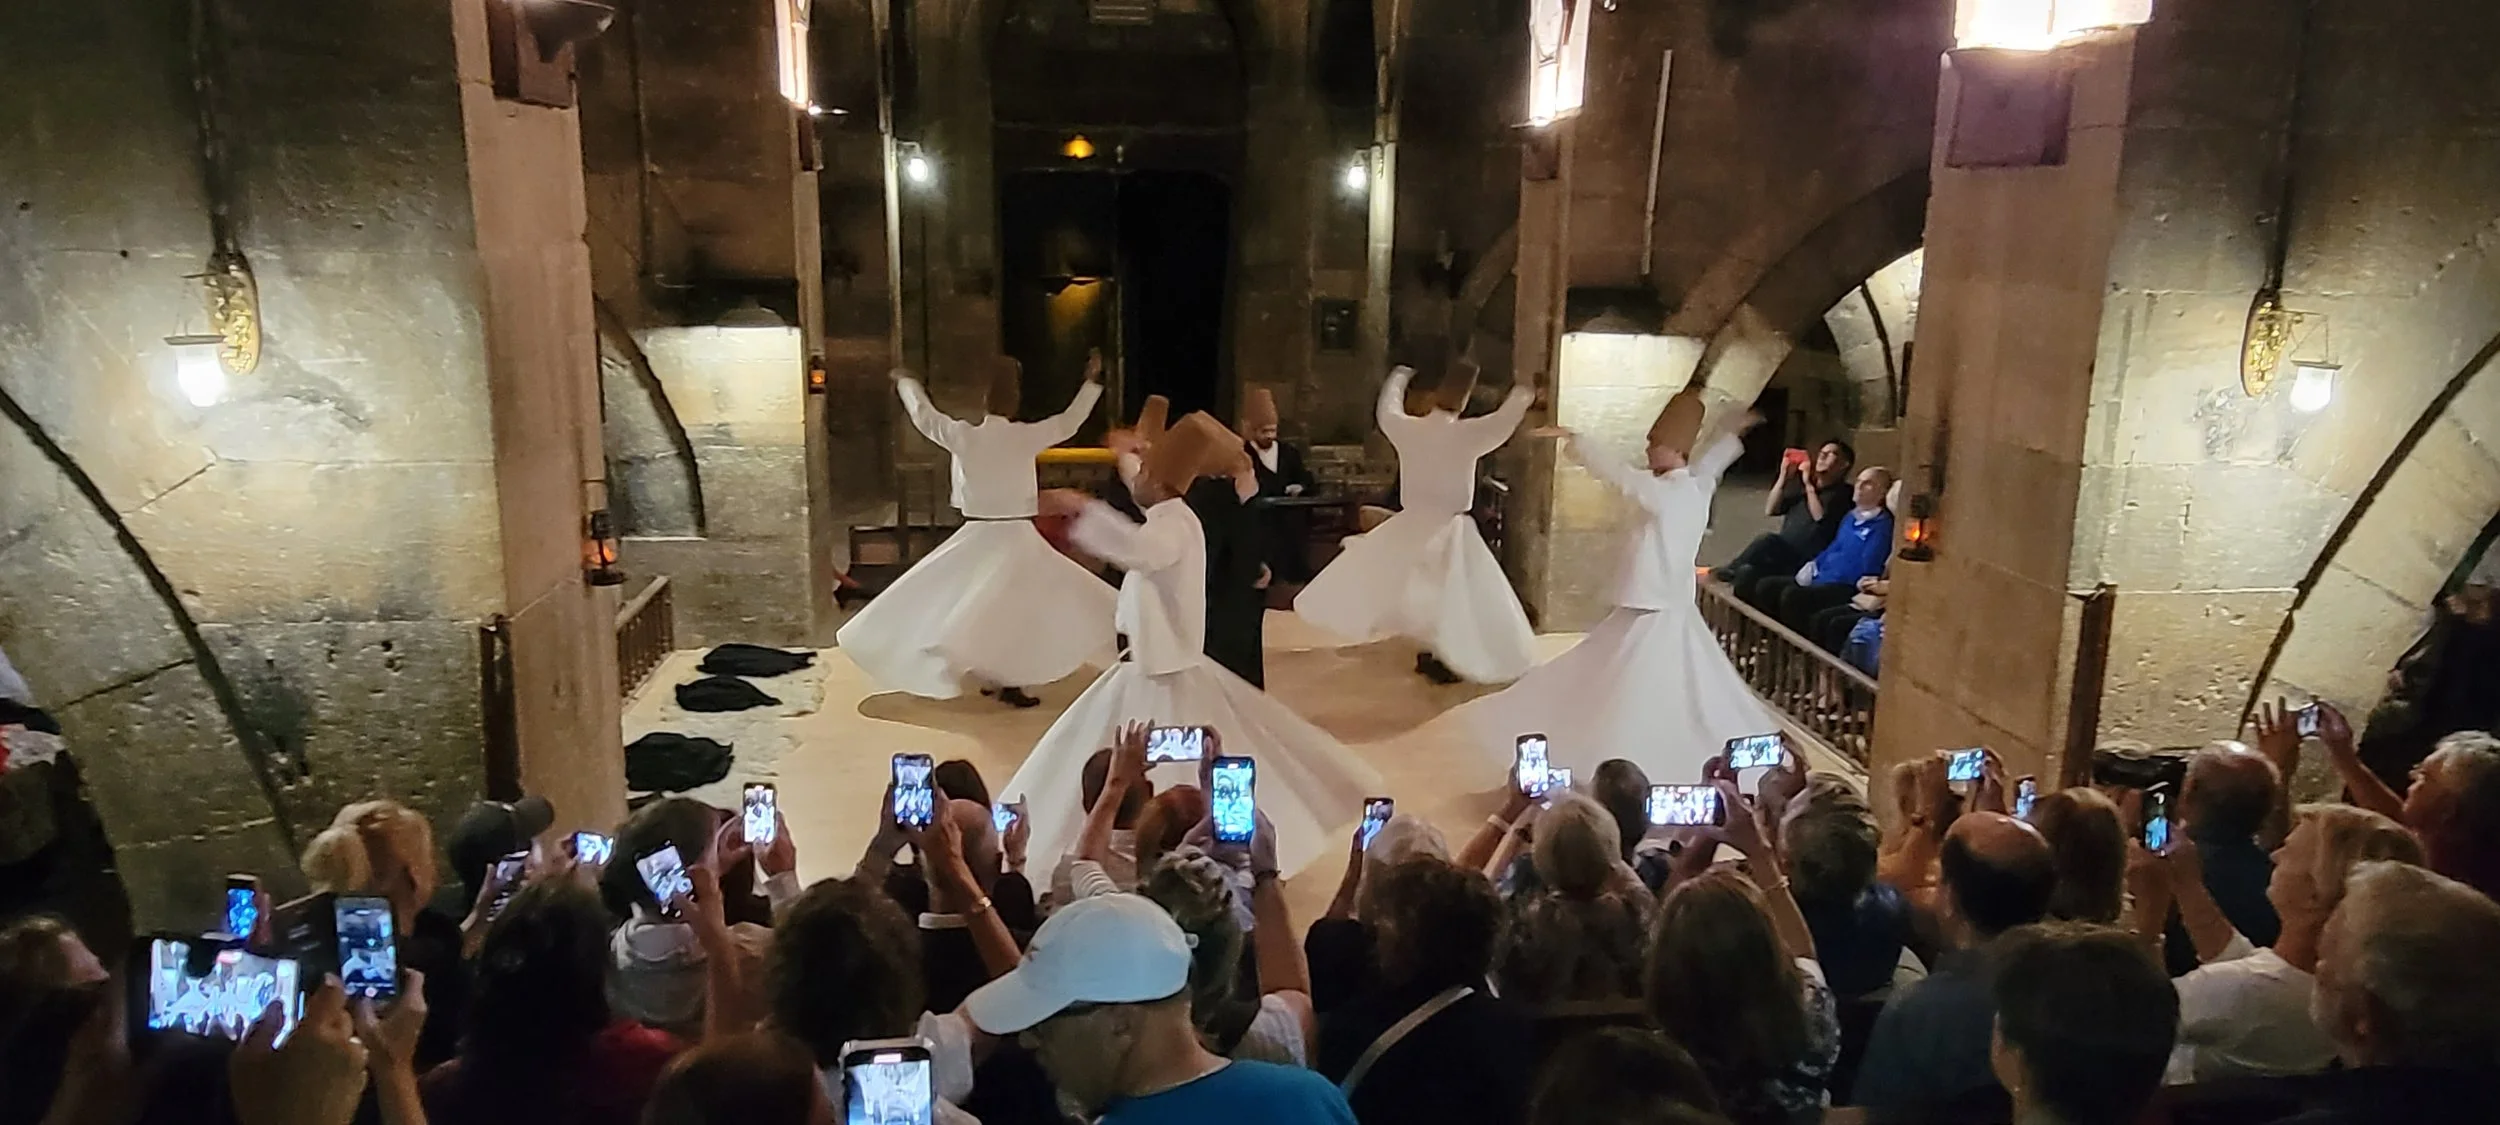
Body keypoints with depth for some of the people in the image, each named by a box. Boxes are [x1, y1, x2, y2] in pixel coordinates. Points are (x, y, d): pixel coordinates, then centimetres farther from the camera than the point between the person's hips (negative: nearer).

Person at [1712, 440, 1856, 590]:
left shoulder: (1843, 493, 4)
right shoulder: (1802, 487, 23)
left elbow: (1820, 517, -13)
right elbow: (1770, 510, 14)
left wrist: (1809, 485, -8)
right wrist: (1784, 477, 6)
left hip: (1806, 563, -6)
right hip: (1783, 555, 6)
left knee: (1768, 540, -33)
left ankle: (1729, 571, -21)